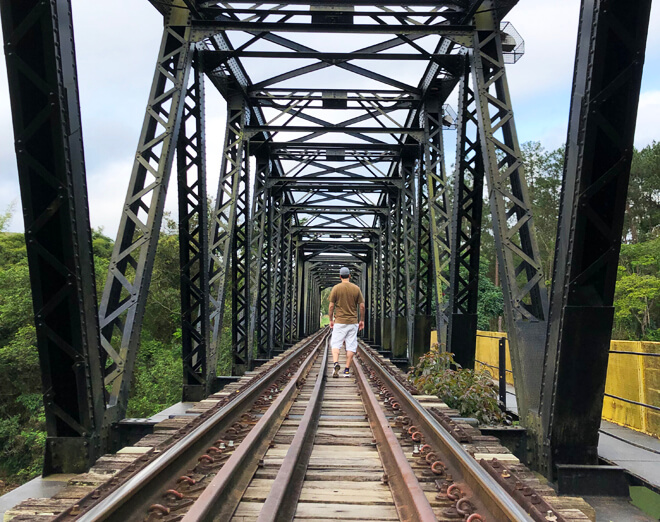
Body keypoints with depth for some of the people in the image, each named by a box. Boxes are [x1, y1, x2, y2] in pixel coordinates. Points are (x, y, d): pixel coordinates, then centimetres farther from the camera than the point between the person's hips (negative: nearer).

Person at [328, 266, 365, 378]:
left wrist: (331, 320, 8)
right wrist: (362, 320, 12)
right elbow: (362, 306, 2)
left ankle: (336, 363, -20)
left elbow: (331, 306, -3)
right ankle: (347, 370, 6)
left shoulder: (336, 288, -3)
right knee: (351, 346, 6)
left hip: (339, 322, -1)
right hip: (353, 322, 1)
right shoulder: (356, 288, 1)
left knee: (335, 344, 4)